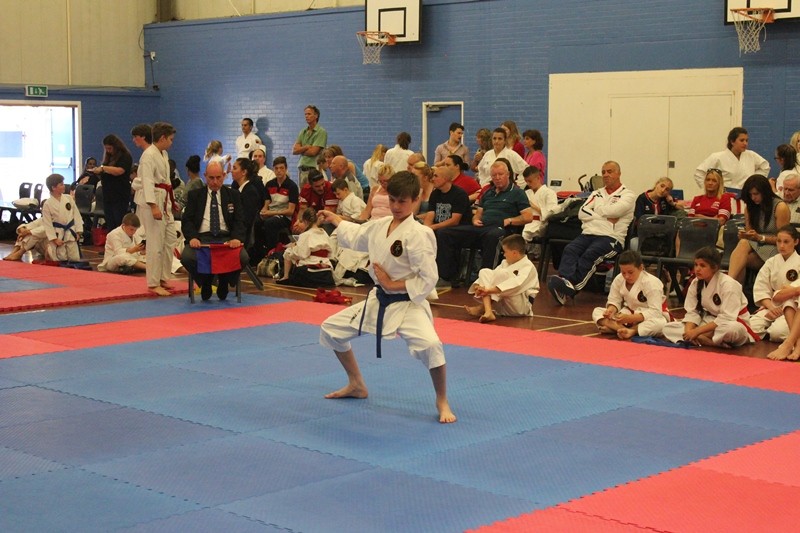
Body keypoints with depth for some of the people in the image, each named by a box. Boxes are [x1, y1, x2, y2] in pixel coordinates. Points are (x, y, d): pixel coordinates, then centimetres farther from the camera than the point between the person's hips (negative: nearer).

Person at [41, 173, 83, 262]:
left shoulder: (69, 198, 0)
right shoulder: (47, 204, -9)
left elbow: (76, 215, 4)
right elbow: (47, 223, -8)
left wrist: (78, 231, 1)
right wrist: (54, 239, -11)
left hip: (71, 234, 3)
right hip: (58, 234, -3)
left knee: (75, 258, 6)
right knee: (61, 260, 1)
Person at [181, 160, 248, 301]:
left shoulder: (233, 195, 15)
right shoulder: (194, 195, 14)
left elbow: (239, 221, 5)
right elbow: (186, 220, 5)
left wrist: (237, 238, -17)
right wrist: (192, 237, -18)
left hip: (226, 238, 0)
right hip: (202, 238, 0)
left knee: (243, 257, -32)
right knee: (186, 257, -33)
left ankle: (224, 281, 3)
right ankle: (205, 281, 1)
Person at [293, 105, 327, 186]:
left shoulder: (321, 132, -4)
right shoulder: (303, 132, 15)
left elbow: (313, 152, -12)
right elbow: (294, 150, 7)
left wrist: (301, 150, 4)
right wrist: (307, 147, -7)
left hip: (313, 169, -6)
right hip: (301, 169, 6)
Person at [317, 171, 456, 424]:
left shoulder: (417, 234, -21)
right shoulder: (379, 225, 2)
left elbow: (428, 280, -21)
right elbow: (356, 236, 25)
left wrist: (393, 284, -17)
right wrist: (334, 219, 32)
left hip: (407, 304, -8)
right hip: (378, 301, 8)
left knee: (430, 345, -34)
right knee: (330, 329, 15)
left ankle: (442, 402, -9)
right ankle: (356, 385, 33)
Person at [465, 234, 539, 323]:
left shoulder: (528, 266, -12)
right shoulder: (506, 263, 14)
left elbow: (516, 285, -28)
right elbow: (492, 277, 7)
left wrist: (490, 290, -35)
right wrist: (479, 287, -16)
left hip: (522, 307, -8)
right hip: (503, 306, 8)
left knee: (502, 274, -27)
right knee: (484, 272, -7)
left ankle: (482, 308, -20)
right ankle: (488, 311, -27)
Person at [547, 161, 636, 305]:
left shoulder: (628, 195, 10)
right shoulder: (597, 194, 26)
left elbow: (614, 211, -10)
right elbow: (582, 213, 10)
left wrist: (597, 209, 8)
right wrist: (606, 218, -3)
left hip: (611, 237, -5)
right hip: (588, 233, 5)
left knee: (590, 255, -33)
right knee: (569, 250, -26)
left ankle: (569, 287, -48)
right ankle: (565, 280, -48)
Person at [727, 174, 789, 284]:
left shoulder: (780, 207, -6)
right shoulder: (749, 207, 12)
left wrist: (760, 237, -19)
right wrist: (745, 235, -9)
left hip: (774, 249, -4)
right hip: (757, 246, 4)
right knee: (743, 243, -33)